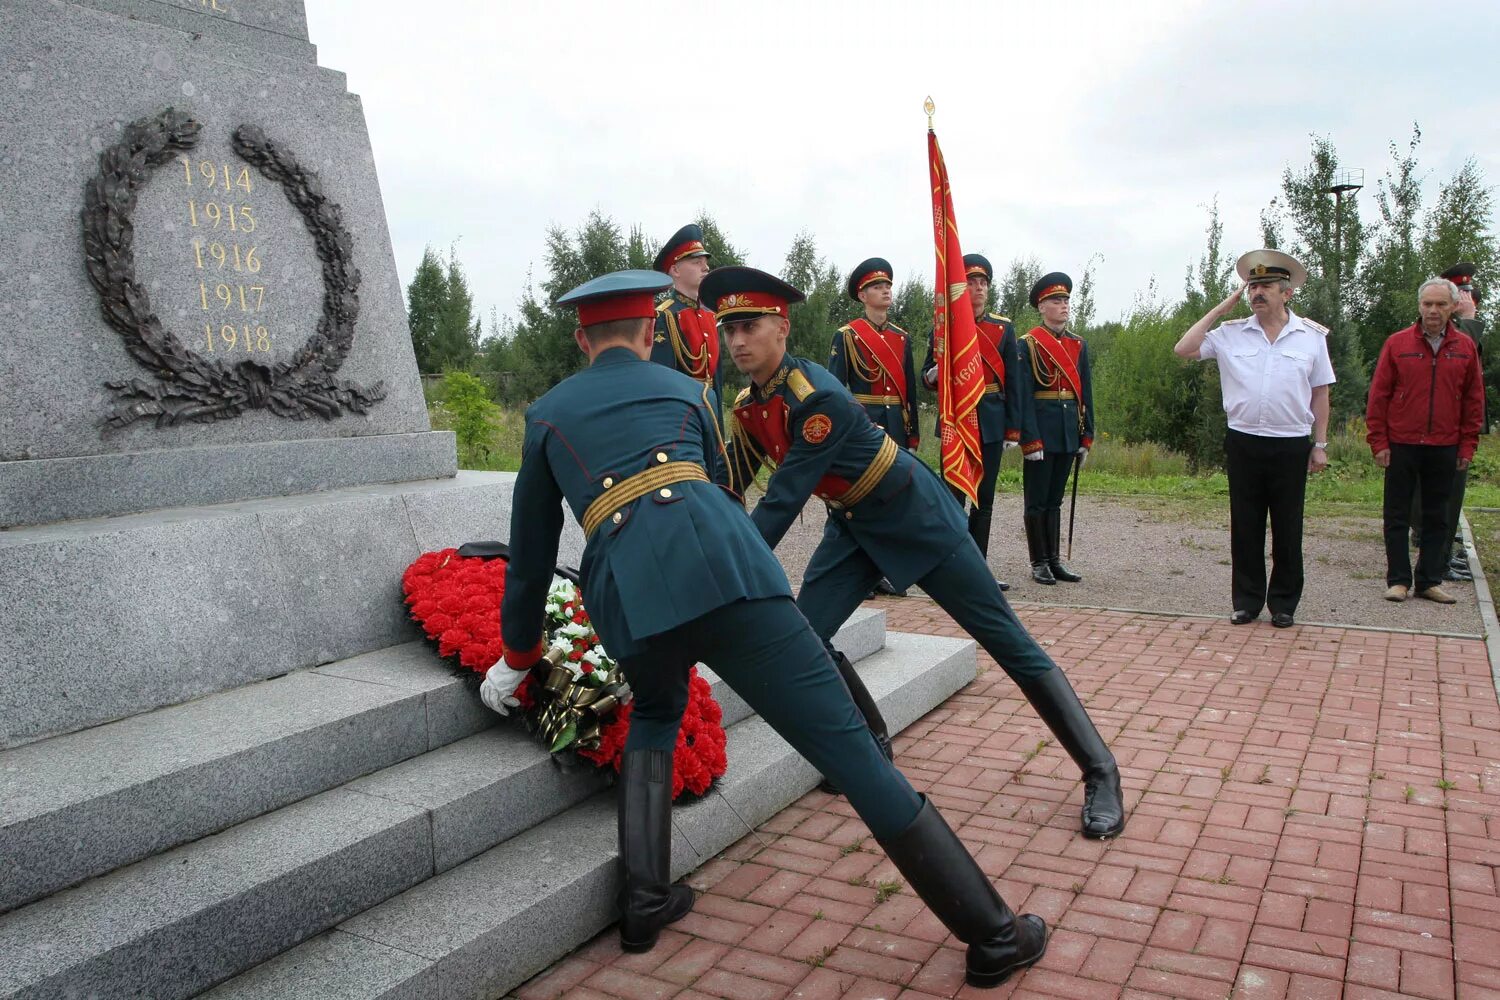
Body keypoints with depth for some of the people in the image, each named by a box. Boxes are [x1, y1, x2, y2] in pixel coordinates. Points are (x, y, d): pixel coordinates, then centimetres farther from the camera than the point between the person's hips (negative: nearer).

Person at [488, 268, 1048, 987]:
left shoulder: (545, 415, 27)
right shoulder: (687, 390, 27)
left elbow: (530, 553, 30)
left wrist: (517, 658, 43)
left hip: (624, 595, 2)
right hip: (722, 567, -1)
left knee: (654, 717, 34)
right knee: (847, 744, 0)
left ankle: (644, 903, 25)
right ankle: (993, 934, 4)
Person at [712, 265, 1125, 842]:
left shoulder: (818, 397, -29)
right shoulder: (746, 408, -3)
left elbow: (783, 501, -31)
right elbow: (727, 490, 5)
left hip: (916, 516, -8)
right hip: (853, 525, 8)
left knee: (1007, 641, -2)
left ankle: (1100, 774, 9)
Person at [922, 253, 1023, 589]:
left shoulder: (1004, 327, 6)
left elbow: (1012, 381, 7)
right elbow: (927, 377, 4)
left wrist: (1013, 428, 3)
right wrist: (937, 372, -20)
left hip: (991, 422, 3)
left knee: (985, 498, 7)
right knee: (954, 496, -1)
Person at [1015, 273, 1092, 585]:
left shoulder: (1079, 345, 12)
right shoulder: (1028, 344, -5)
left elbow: (1086, 393, 12)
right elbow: (1024, 396, -11)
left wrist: (1086, 437, 8)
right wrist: (1030, 440, -16)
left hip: (1069, 432, 5)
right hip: (1042, 430, -5)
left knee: (1055, 499, 12)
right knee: (1037, 500, 2)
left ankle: (1055, 560, 17)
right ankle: (1039, 563, 9)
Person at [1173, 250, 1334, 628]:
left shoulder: (1312, 335, 2)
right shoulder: (1231, 333, 3)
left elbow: (1319, 393, 6)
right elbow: (1183, 349, -5)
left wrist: (1320, 444, 4)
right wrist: (1221, 307, -3)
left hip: (1291, 446, -1)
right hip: (1243, 442, 1)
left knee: (1287, 529, 7)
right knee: (1245, 526, 7)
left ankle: (1283, 604, 18)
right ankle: (1247, 600, 18)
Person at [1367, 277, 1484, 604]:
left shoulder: (1466, 347, 5)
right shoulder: (1397, 343, -1)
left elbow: (1474, 400, 8)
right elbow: (1378, 395, -1)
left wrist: (1467, 445, 3)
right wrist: (1379, 442, -5)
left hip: (1444, 448, 2)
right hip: (1401, 445, -2)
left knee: (1437, 518, 8)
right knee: (1397, 516, 3)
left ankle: (1430, 581, 17)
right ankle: (1398, 580, 11)